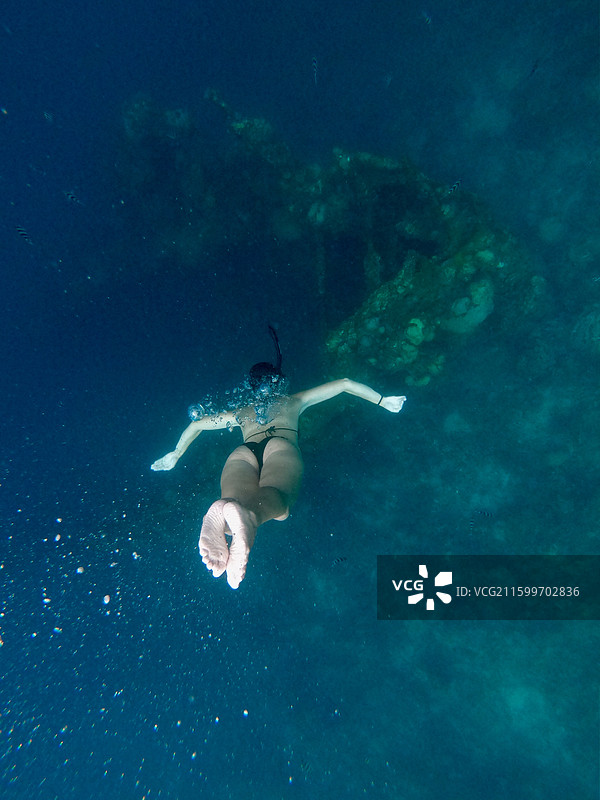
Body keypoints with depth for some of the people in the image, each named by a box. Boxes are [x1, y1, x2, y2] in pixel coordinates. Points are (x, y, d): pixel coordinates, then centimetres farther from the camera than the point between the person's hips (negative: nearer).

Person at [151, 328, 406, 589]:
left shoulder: (242, 412, 41)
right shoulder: (294, 401, 38)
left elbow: (195, 425, 47)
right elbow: (345, 384, 39)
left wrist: (175, 455, 60)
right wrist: (383, 401, 47)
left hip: (242, 452, 3)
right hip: (281, 445, -2)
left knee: (243, 500, -25)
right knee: (274, 498, -31)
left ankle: (222, 515, -61)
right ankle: (246, 515, -67)